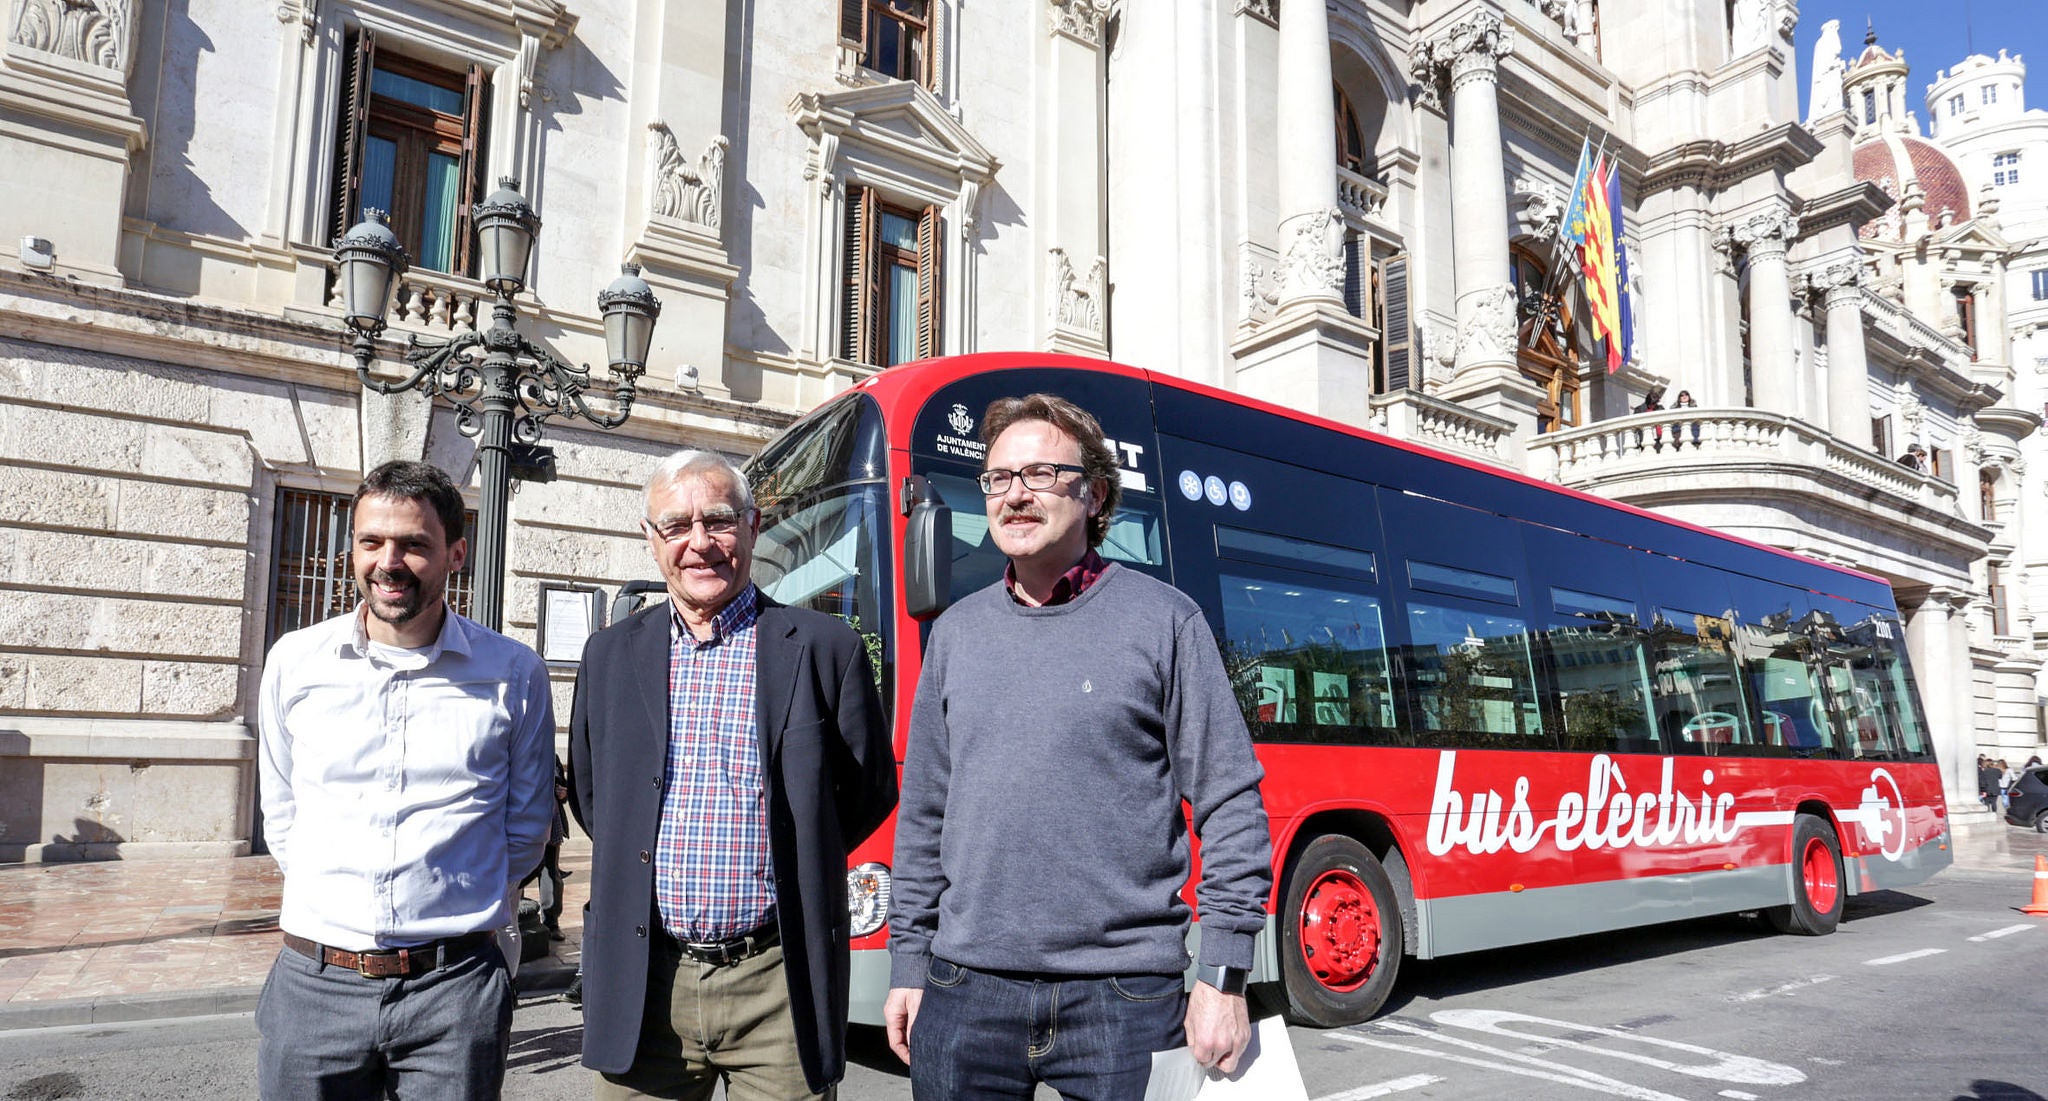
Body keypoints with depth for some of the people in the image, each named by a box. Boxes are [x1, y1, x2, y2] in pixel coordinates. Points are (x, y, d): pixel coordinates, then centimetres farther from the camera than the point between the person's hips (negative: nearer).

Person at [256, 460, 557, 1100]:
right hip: (313, 981, 2)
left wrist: (453, 912, 6)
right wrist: (337, 907, 10)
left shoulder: (514, 674, -4)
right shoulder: (294, 661, 3)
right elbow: (281, 815, 14)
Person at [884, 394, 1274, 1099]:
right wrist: (908, 965, 10)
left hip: (1125, 995, -3)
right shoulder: (956, 631, 9)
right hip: (965, 991, 3)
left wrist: (1225, 976, -8)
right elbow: (924, 813, 13)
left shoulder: (1164, 619, -2)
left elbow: (1231, 807, -3)